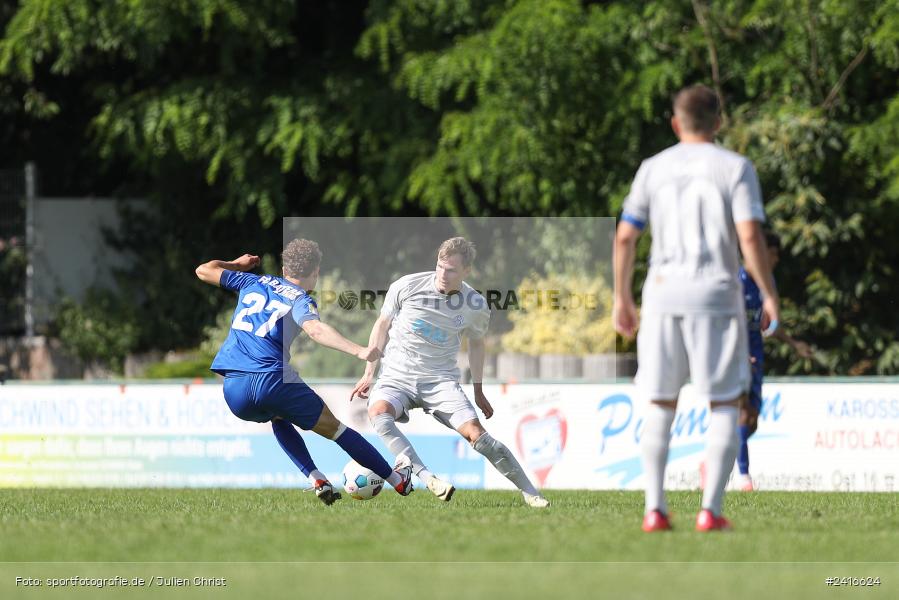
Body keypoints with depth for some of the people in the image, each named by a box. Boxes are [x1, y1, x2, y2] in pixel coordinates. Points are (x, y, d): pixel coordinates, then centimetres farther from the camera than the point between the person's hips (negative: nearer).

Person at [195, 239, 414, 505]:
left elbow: (204, 270, 31)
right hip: (272, 381, -5)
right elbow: (315, 329, -19)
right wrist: (358, 351, -28)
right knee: (333, 428, 13)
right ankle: (398, 481, 22)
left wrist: (237, 264, 50)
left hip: (233, 391, 5)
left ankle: (318, 481, 19)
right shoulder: (300, 300, 4)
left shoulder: (253, 282, 21)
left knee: (279, 418, 36)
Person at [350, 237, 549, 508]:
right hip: (396, 375, 0)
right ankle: (427, 478, -43)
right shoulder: (407, 286, -8)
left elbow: (476, 343, 17)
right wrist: (369, 373, 7)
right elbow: (383, 324, 7)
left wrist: (478, 391, 23)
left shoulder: (476, 306, -3)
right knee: (378, 412, -34)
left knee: (476, 432, -19)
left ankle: (530, 493, -6)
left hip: (441, 380, 0)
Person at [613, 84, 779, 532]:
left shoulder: (653, 169, 7)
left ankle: (654, 508, 2)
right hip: (716, 296, -2)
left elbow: (625, 237, 4)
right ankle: (711, 510, -4)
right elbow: (750, 236, -11)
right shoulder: (735, 168, 0)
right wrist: (769, 295, -4)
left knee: (660, 407, 11)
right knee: (725, 406, 5)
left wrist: (622, 298, 13)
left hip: (663, 295, 2)